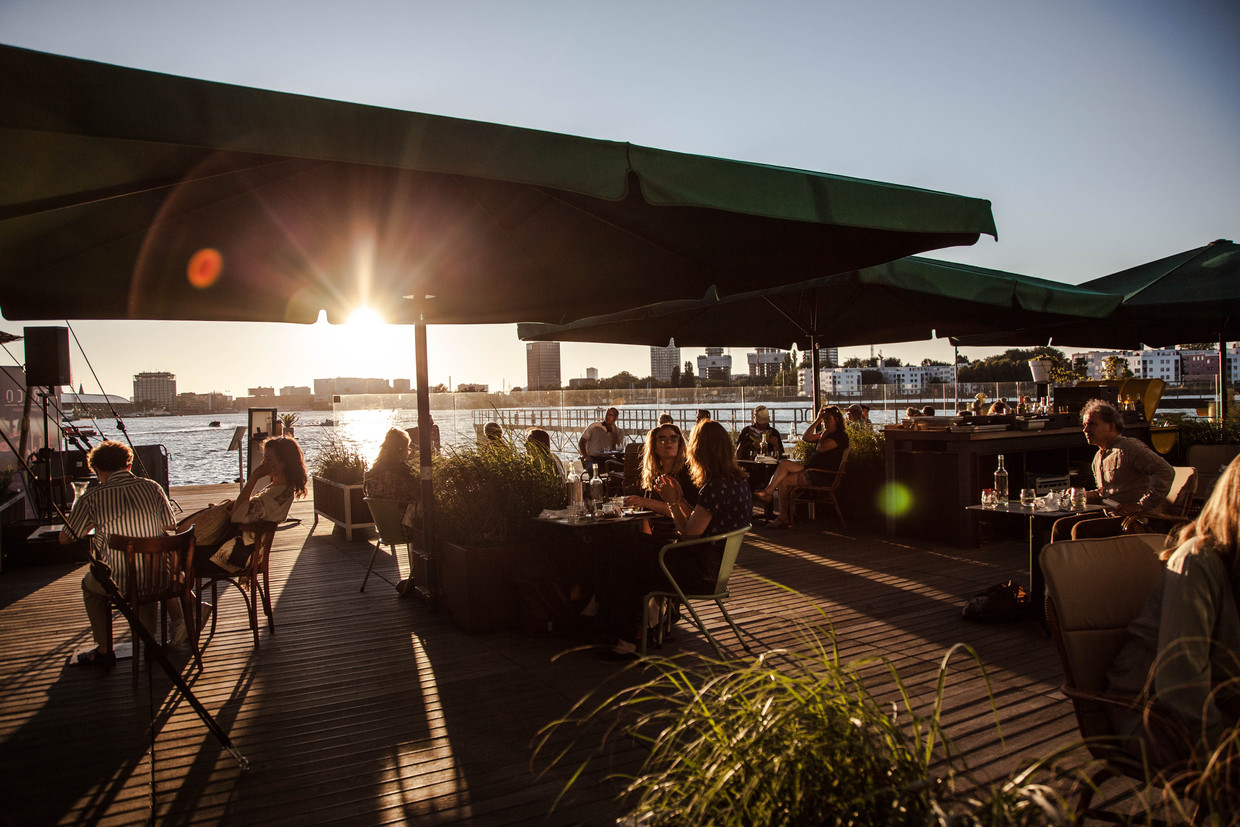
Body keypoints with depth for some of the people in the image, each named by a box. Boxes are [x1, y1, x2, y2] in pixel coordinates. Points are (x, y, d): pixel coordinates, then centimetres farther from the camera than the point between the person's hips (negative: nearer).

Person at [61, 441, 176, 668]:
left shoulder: (92, 498, -9)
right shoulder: (151, 487, -4)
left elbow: (65, 538, 4)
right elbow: (170, 525, 7)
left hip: (116, 583, -2)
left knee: (89, 584, 33)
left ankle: (104, 651, 34)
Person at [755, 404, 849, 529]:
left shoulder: (841, 436, -6)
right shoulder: (826, 433, 22)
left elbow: (821, 448, -18)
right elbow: (806, 437, 11)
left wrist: (824, 435, 0)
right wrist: (817, 420, 11)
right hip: (811, 470, 9)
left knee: (784, 481, -18)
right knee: (784, 463, -14)